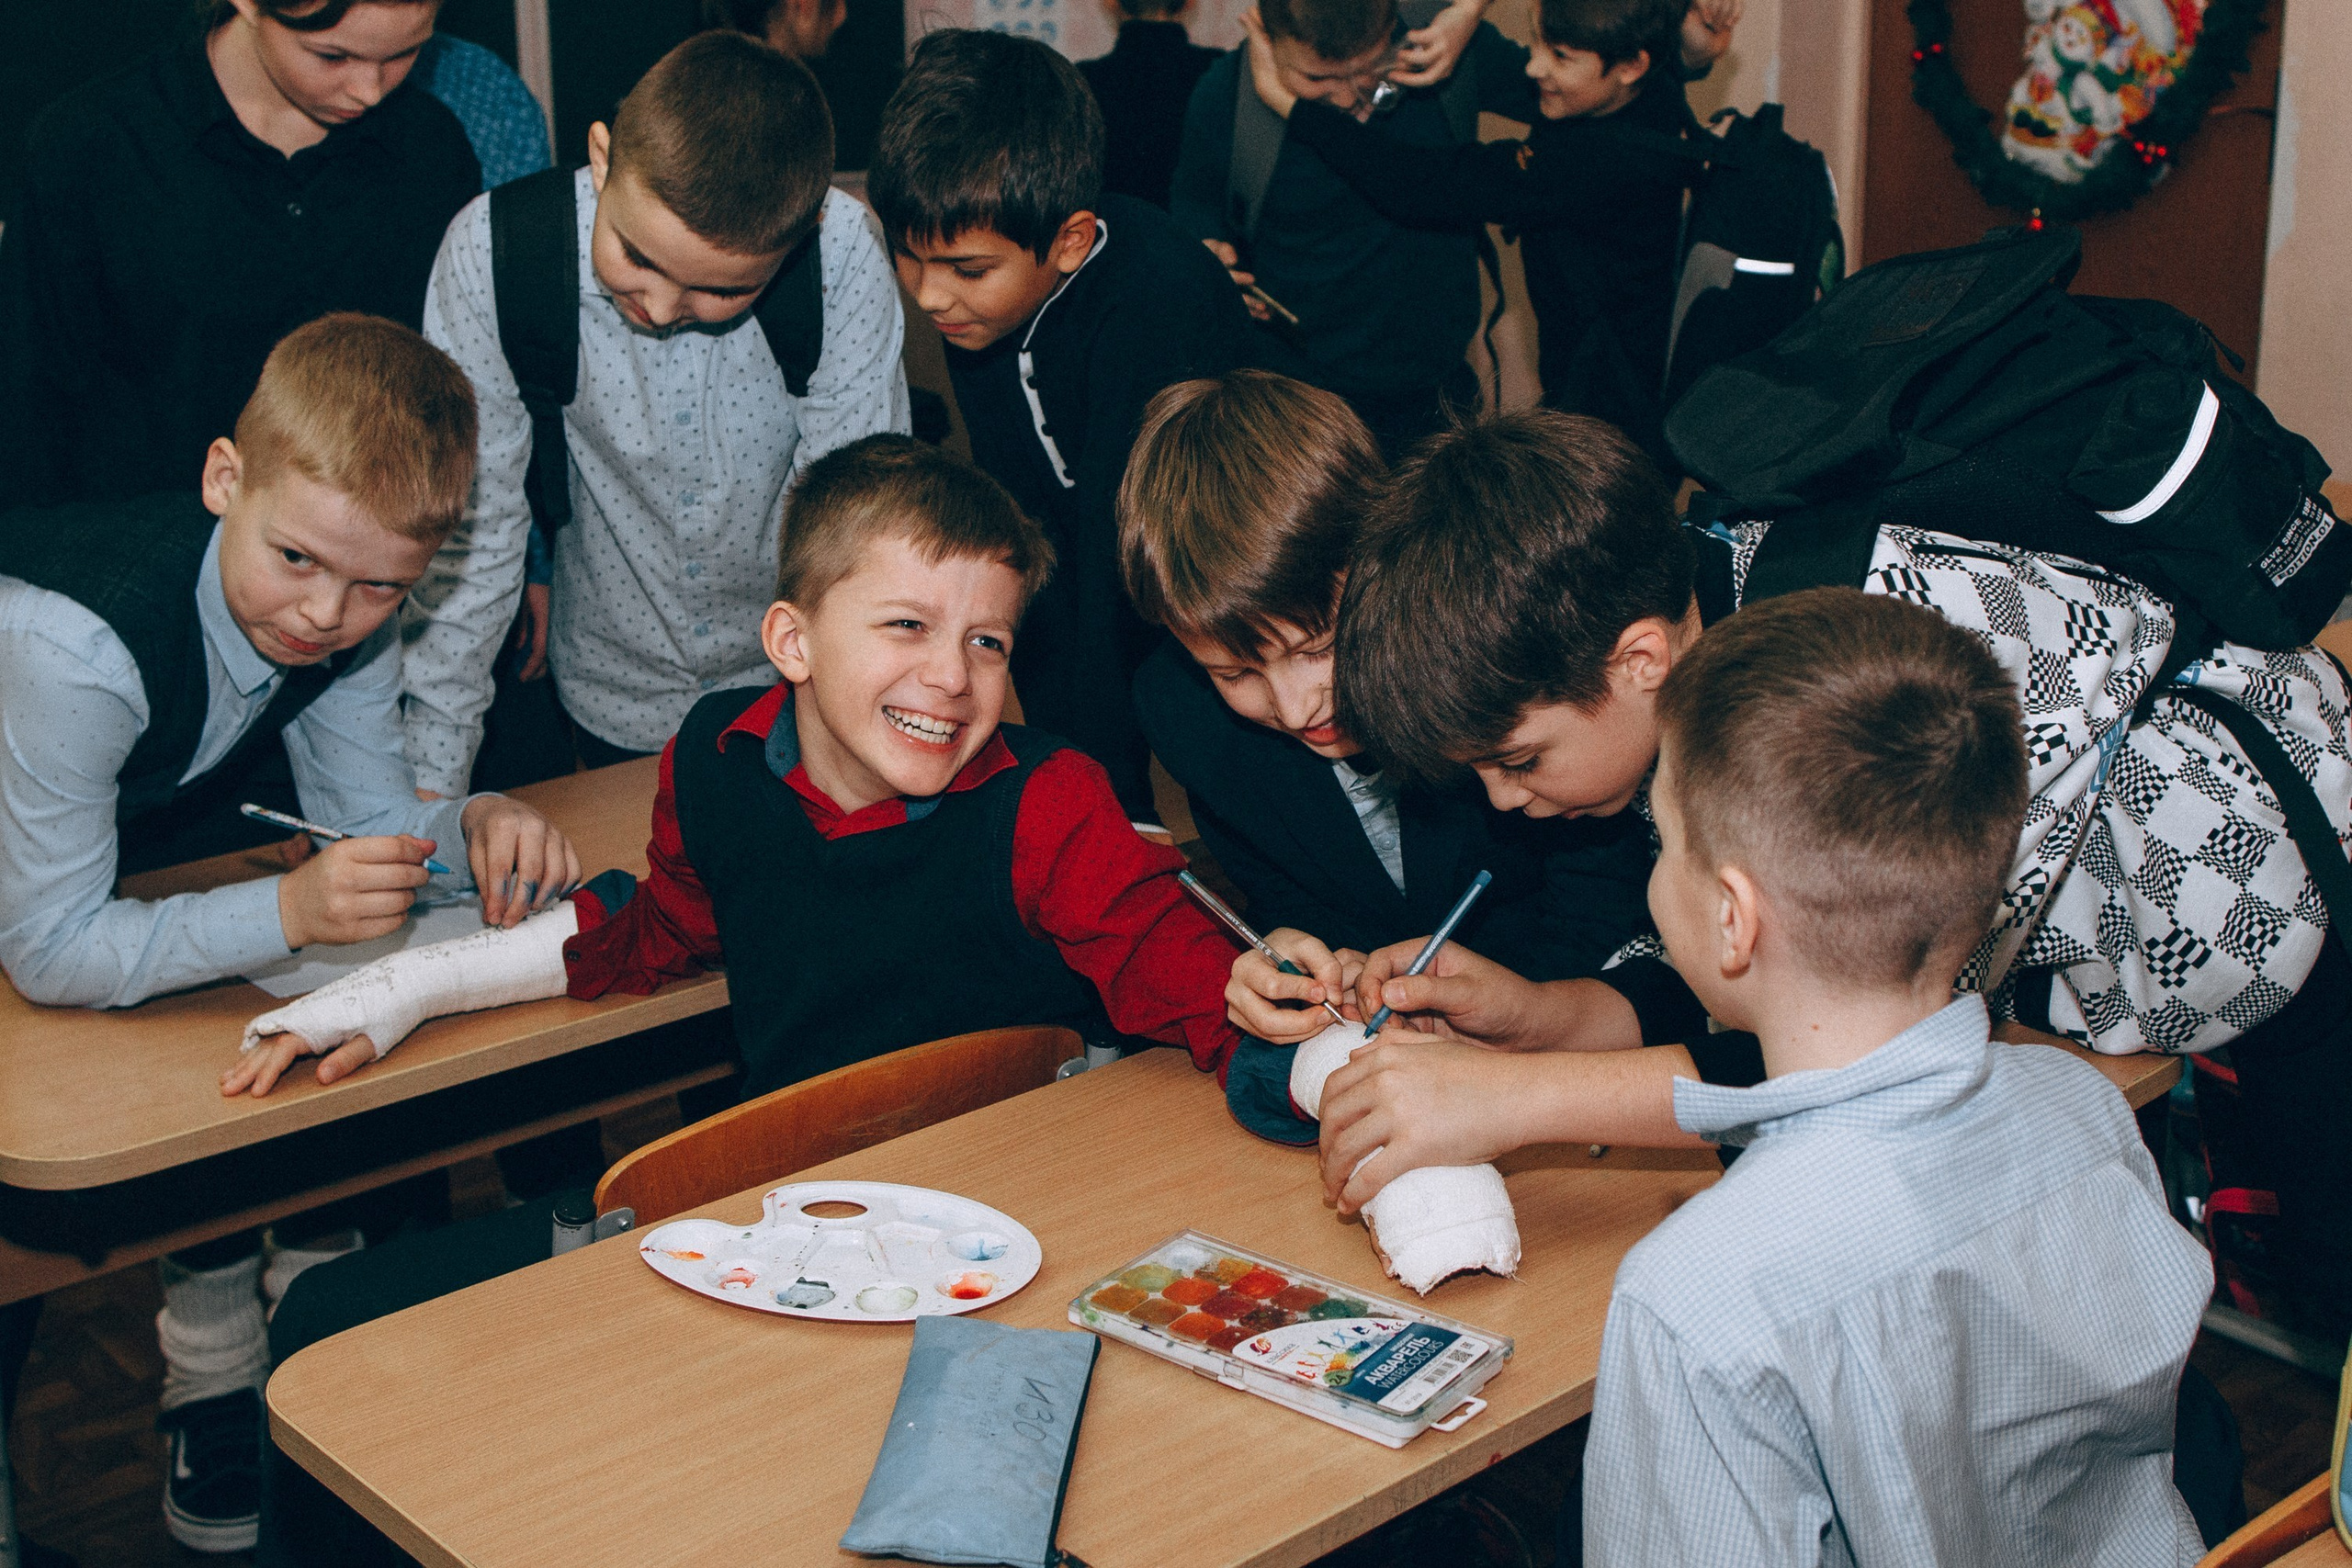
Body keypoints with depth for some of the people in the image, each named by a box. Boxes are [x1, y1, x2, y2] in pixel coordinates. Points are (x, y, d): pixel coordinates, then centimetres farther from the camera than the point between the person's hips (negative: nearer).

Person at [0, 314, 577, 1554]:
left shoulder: (350, 611, -20)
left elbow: (370, 809, -7)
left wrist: (474, 824, -29)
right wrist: (287, 911, -46)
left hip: (142, 861, 6)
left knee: (334, 1049, -9)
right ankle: (214, 1389, -1)